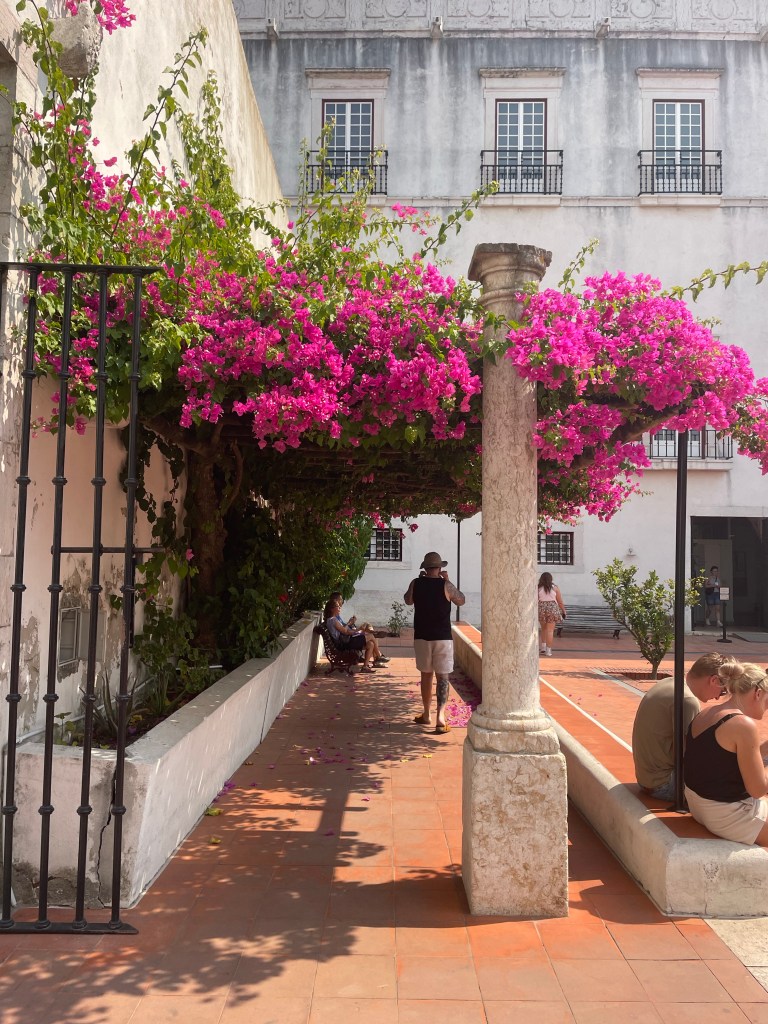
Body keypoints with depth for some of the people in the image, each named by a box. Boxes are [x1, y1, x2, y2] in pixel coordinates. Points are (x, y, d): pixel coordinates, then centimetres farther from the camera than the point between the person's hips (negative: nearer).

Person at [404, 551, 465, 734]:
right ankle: (440, 717, -12)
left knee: (426, 675, 16)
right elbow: (461, 601, 7)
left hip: (421, 637, 3)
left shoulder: (416, 584, -3)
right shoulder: (446, 585, -10)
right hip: (443, 638, -3)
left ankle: (427, 715, 26)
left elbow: (408, 601, 17)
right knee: (442, 677, 0)